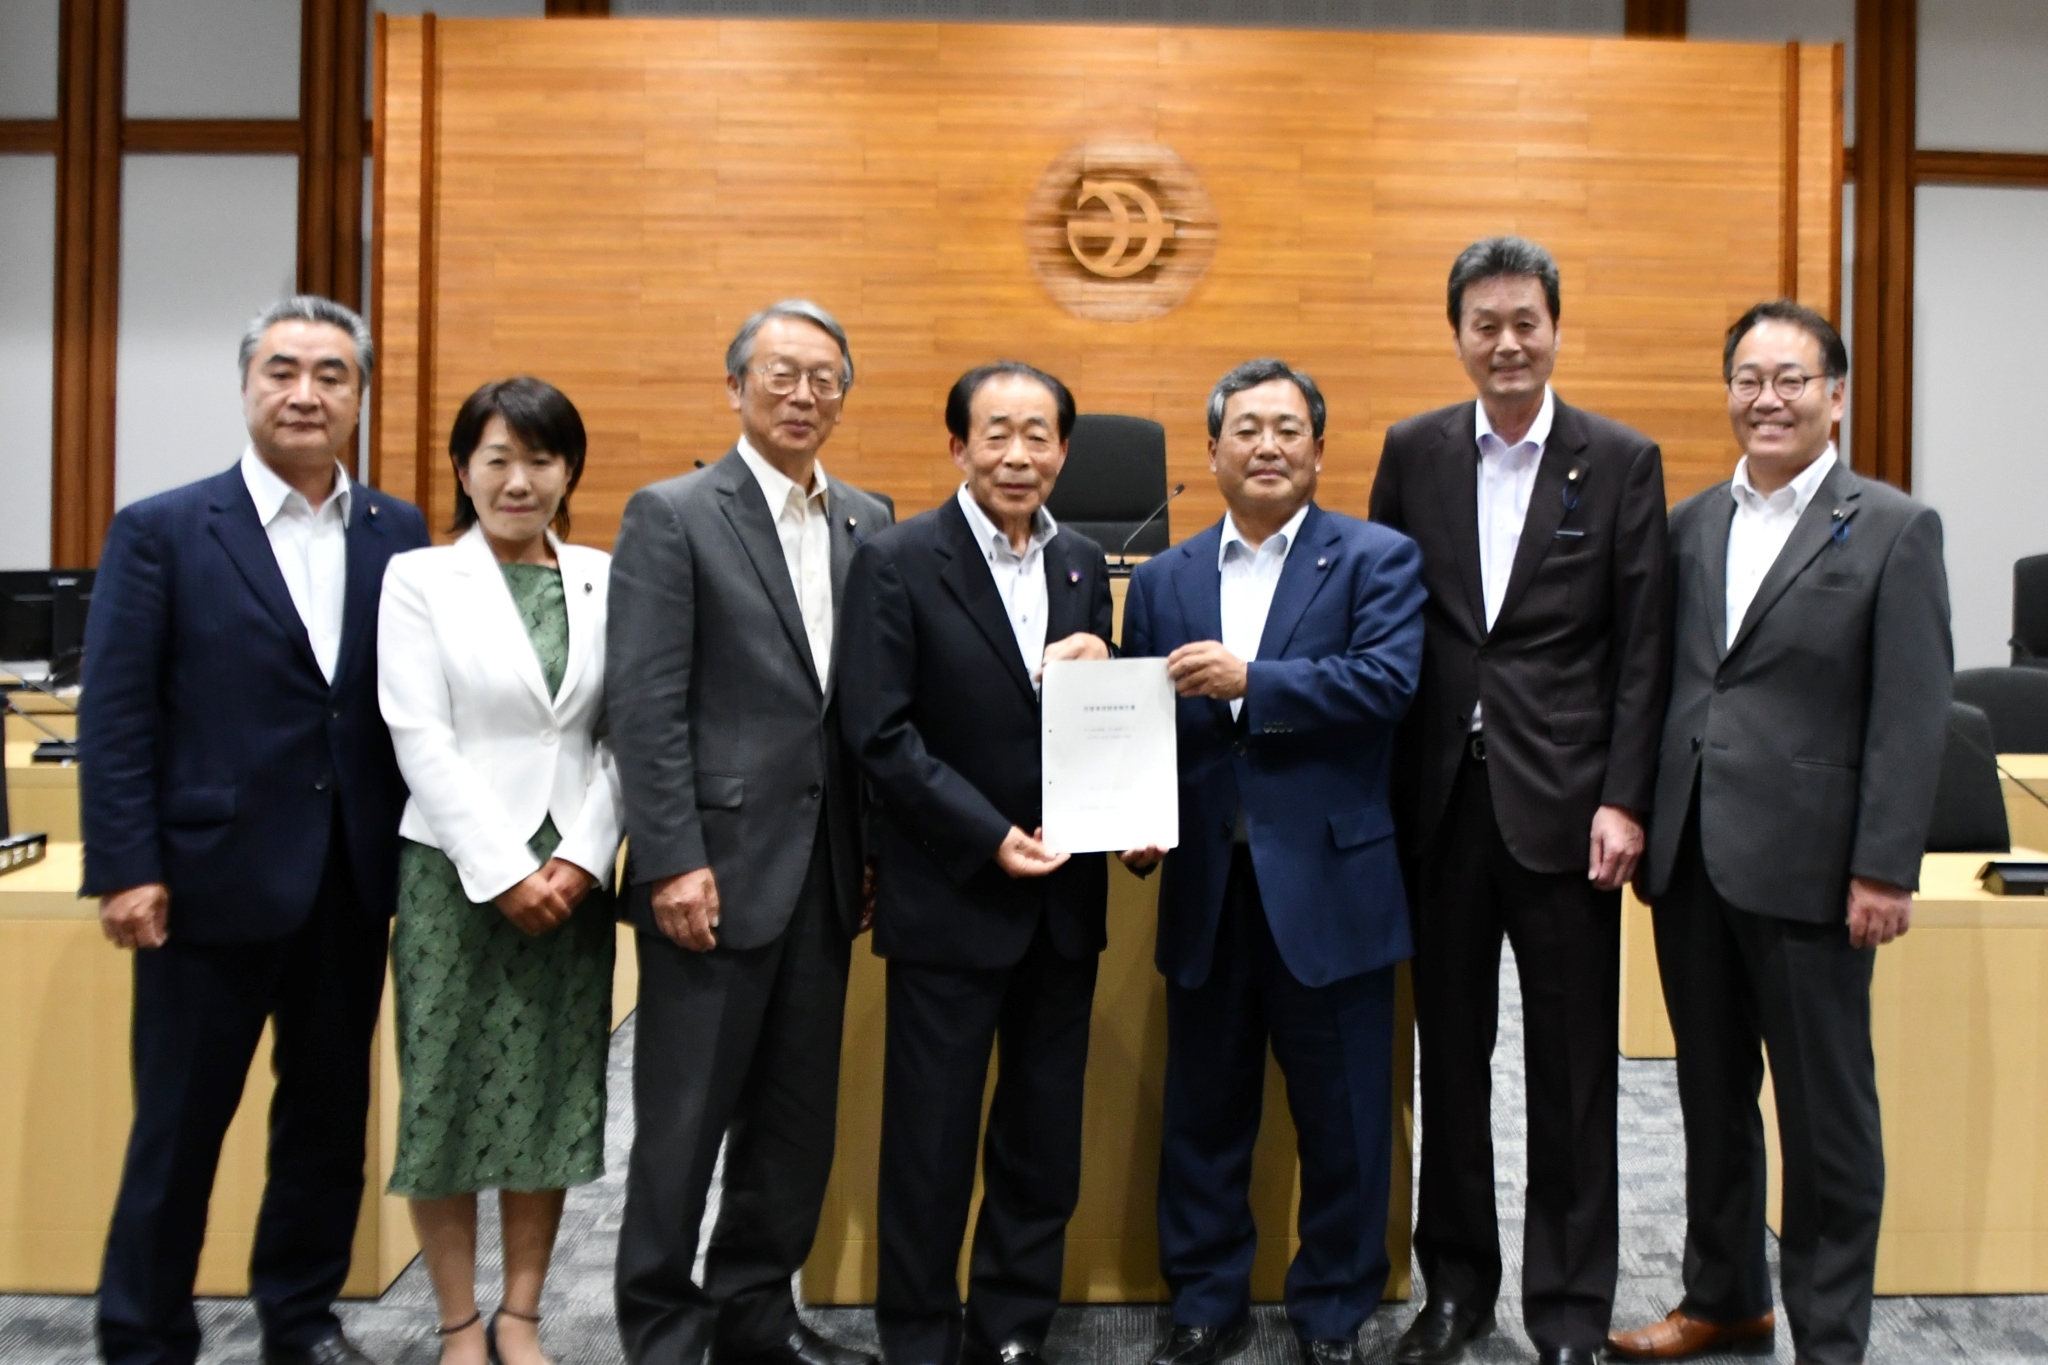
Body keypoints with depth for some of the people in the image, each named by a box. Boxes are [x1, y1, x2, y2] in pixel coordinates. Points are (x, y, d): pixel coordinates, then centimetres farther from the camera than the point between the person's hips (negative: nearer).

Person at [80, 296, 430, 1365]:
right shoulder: (161, 531, -3)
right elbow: (115, 714, -6)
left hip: (355, 879, 3)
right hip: (212, 874, -3)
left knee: (329, 1111, 15)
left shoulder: (399, 535, 6)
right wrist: (124, 868, -11)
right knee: (179, 1124, 8)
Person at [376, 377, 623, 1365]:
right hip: (457, 871, -2)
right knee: (448, 1095, 5)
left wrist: (580, 860, -9)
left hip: (573, 875, 2)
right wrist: (502, 872, -13)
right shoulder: (419, 578, 0)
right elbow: (422, 739, -7)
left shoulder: (605, 580, 6)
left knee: (552, 1095, 8)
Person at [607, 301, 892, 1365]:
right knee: (685, 1117, 5)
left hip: (825, 870, 5)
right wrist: (674, 862, -15)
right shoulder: (672, 516, -4)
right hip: (718, 865, -5)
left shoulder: (867, 523, 11)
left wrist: (876, 848, 6)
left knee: (798, 1113, 14)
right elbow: (645, 706, -11)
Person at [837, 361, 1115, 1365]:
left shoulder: (1083, 564, 9)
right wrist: (989, 839, -17)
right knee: (933, 1136, 7)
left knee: (1045, 1133, 14)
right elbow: (879, 733, -12)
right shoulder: (898, 563, -7)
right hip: (951, 897, -5)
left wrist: (1099, 670, -9)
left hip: (1064, 898, 5)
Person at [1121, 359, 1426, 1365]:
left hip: (1330, 887, -3)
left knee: (1342, 1118, 9)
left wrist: (1250, 681, -19)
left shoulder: (1377, 560, 1)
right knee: (1203, 1111, 14)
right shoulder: (1162, 581, 11)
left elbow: (1388, 679, -15)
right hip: (1206, 889, 3)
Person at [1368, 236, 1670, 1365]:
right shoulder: (1413, 452, 6)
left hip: (1563, 802, -2)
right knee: (1450, 1053, 13)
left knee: (1571, 1067, 7)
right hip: (1440, 798, 2)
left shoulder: (1622, 462, 1)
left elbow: (1641, 650, -2)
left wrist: (1623, 799, -9)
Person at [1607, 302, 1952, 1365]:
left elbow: (1912, 716, -8)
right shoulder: (1689, 522, 10)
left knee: (1826, 1114, 7)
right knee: (1712, 1098, 17)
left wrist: (1884, 870, -13)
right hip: (1688, 856, 5)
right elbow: (1661, 680, 11)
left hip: (1805, 867, -5)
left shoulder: (1893, 529, -3)